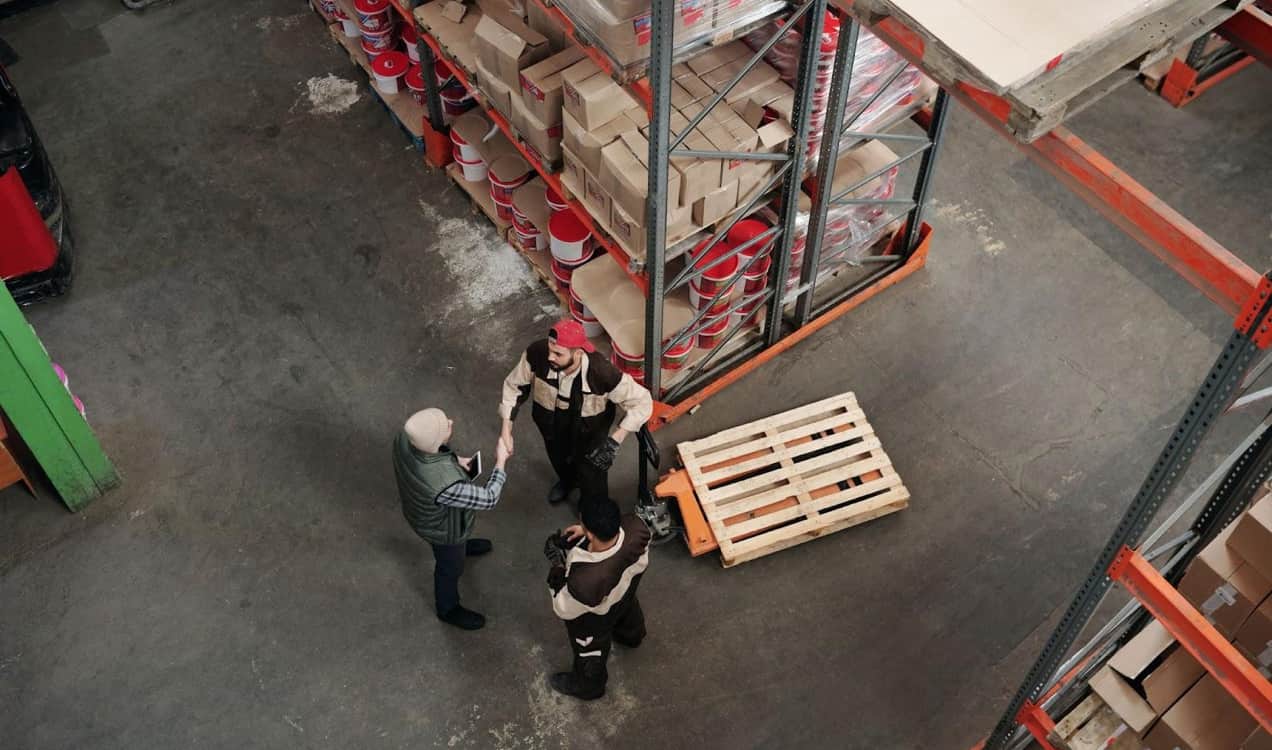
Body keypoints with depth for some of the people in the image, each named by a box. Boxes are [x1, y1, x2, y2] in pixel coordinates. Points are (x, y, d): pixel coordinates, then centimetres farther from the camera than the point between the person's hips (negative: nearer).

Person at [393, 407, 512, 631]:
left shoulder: (406, 437, -31)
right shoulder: (445, 485, -50)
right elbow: (488, 499, -31)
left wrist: (454, 459, -12)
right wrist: (501, 462, -21)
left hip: (420, 509, 6)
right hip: (443, 528, -5)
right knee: (451, 568, 26)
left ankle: (463, 546, 73)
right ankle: (448, 609, 56)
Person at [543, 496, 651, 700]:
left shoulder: (586, 583, -51)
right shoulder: (637, 528, -39)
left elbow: (564, 610, -27)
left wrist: (557, 570, -19)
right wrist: (588, 530, -17)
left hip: (593, 622, -5)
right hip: (626, 591, 5)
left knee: (589, 655, 31)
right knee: (628, 611, 41)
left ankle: (588, 686, 63)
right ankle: (631, 635, 76)